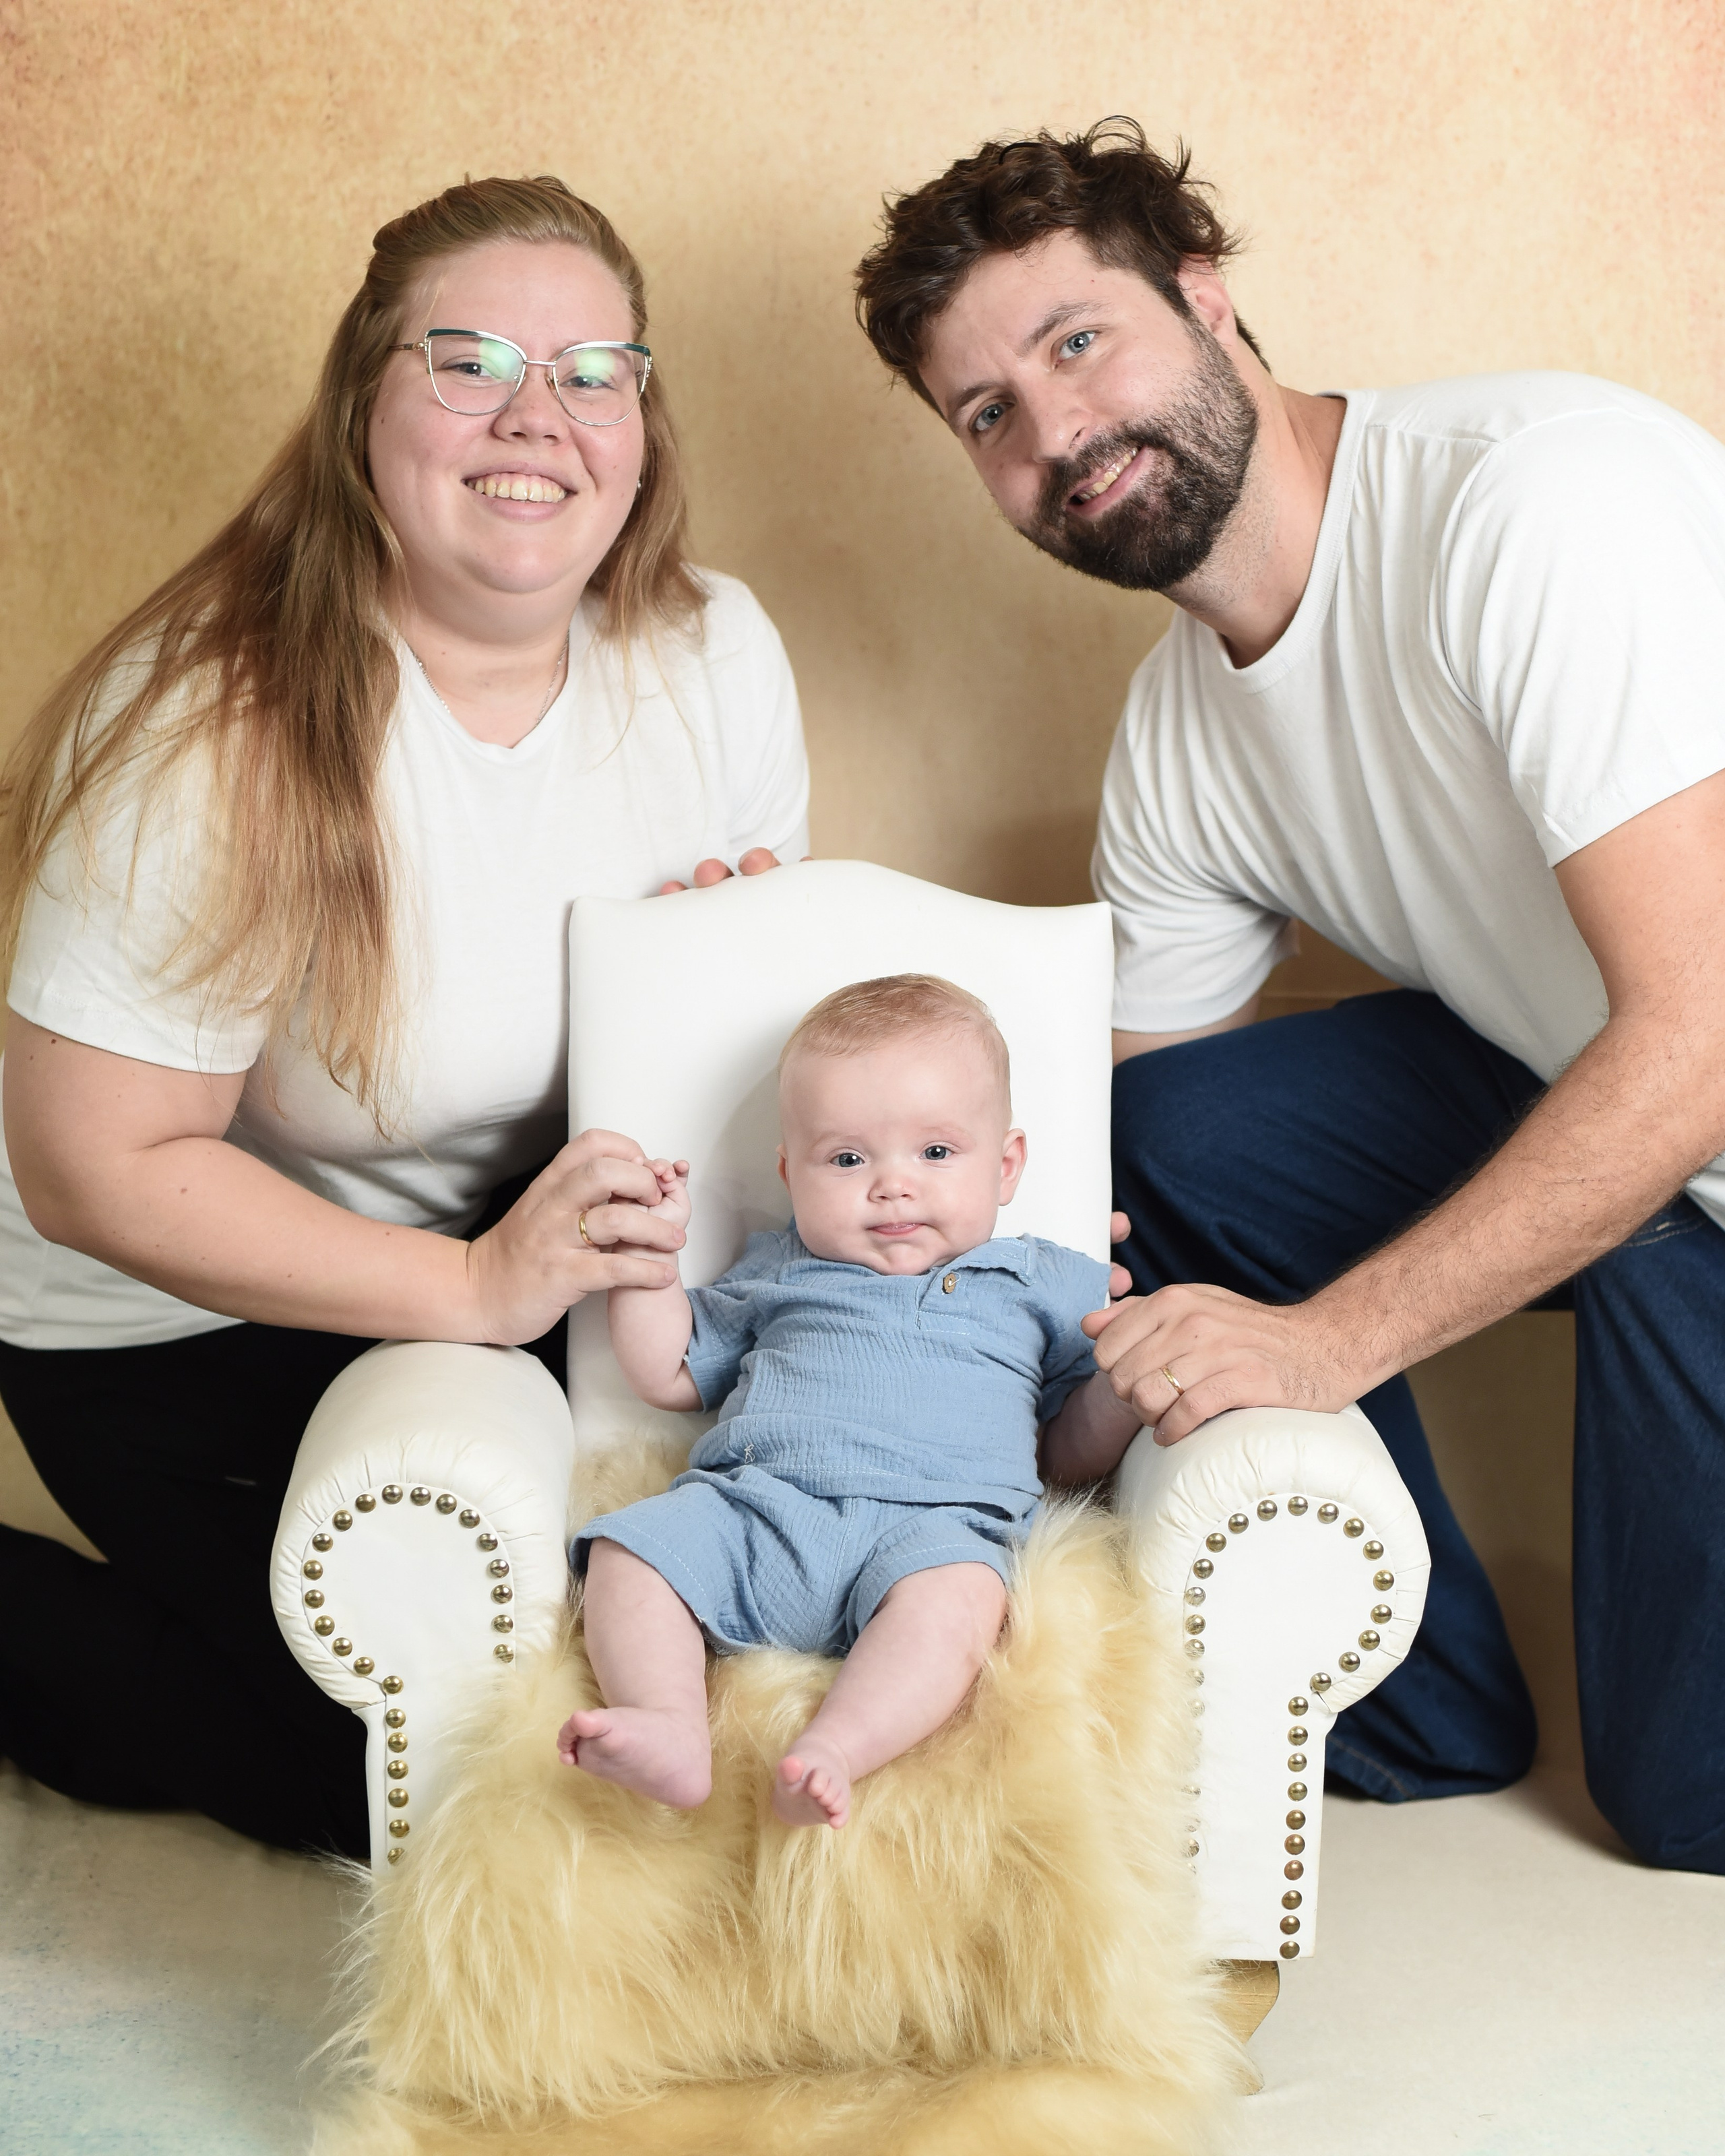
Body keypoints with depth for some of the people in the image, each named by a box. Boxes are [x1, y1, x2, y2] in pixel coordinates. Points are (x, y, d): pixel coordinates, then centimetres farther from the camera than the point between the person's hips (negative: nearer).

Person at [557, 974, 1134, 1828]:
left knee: (956, 1591, -36)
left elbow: (1076, 1452, 22)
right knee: (628, 1554, -23)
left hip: (934, 1519, -2)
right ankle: (673, 1734, -41)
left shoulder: (1042, 1285, 23)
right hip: (748, 1501, 3)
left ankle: (828, 1756, -51)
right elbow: (670, 1375, 33)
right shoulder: (777, 1273, 29)